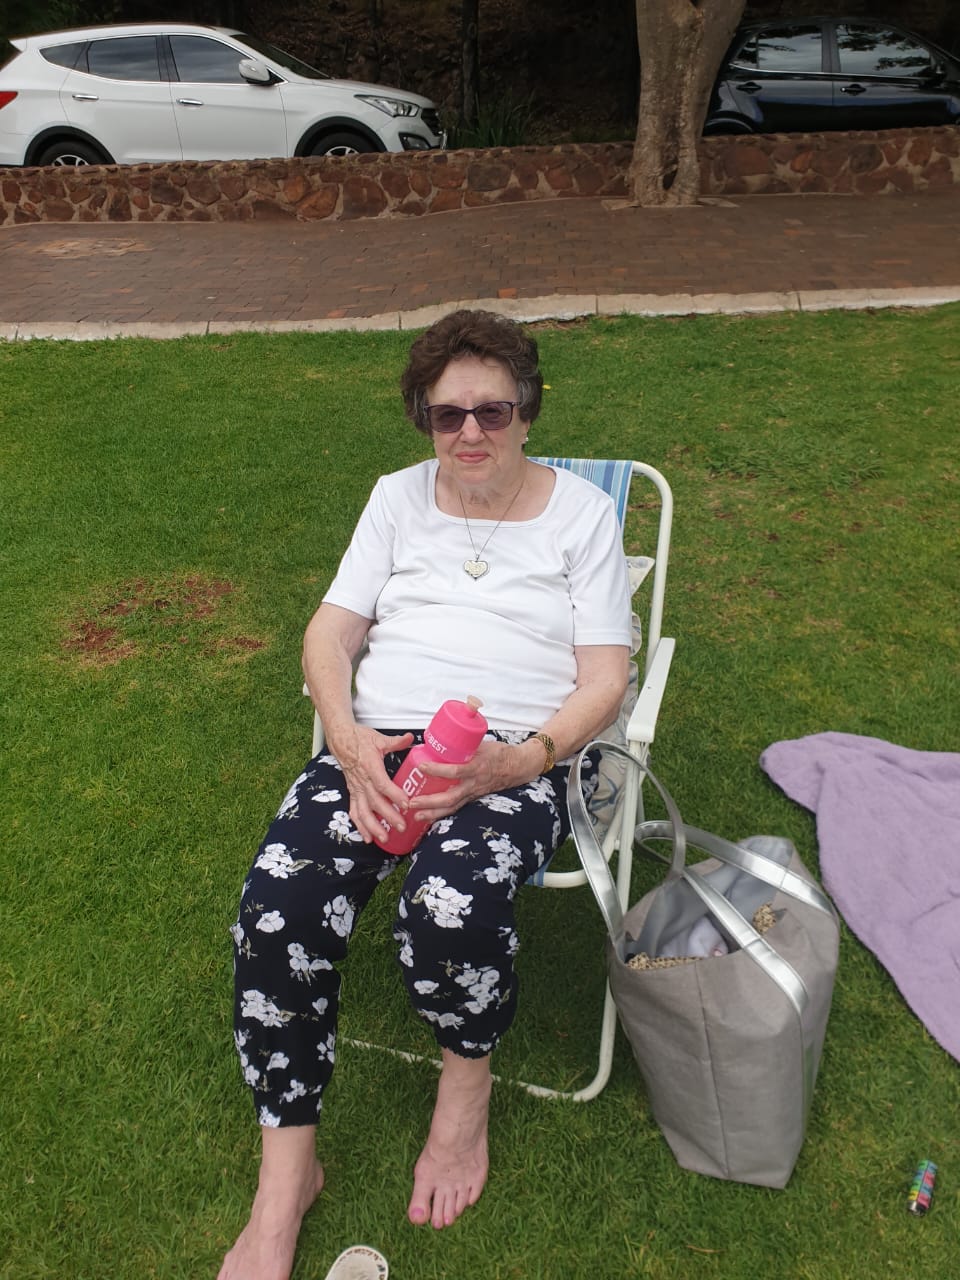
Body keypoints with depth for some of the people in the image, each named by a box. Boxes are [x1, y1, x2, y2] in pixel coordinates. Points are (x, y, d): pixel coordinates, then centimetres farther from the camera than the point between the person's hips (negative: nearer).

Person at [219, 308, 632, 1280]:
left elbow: (604, 681, 1)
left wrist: (515, 762, -17)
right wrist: (350, 742, -11)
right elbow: (330, 634, 9)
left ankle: (466, 1088, 3)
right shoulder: (398, 497, 17)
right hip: (380, 744, 3)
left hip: (520, 755, -2)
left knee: (451, 907, -33)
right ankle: (284, 1180, -3)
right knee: (275, 905, -24)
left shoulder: (581, 512, 8)